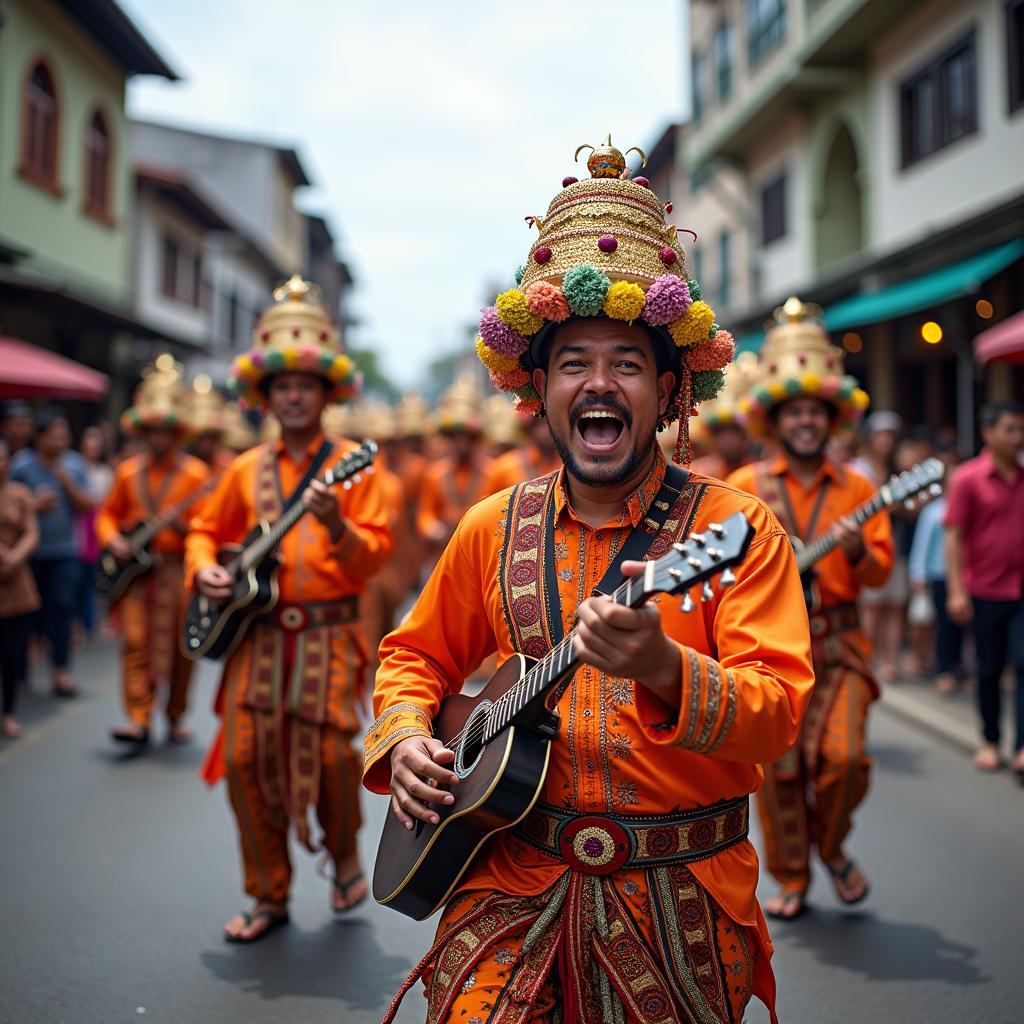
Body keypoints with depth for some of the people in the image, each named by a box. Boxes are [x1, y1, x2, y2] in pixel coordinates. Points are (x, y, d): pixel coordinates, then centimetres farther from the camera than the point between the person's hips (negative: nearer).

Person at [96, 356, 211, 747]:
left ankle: (176, 718, 18)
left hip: (178, 568, -2)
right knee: (135, 641, -6)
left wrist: (184, 526, -20)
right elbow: (107, 514, 18)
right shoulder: (128, 472, 11)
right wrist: (112, 540, 0)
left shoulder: (195, 473, 2)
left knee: (180, 645, 3)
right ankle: (138, 720, -5)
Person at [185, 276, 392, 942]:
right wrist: (203, 569, 3)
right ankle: (269, 896, 18)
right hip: (256, 631, 4)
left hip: (329, 634, -3)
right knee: (244, 759, 0)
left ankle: (344, 854, 23)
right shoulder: (247, 470, 12)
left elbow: (375, 555, -6)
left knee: (331, 755, -10)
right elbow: (206, 529, 23)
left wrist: (337, 526, -25)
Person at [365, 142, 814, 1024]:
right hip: (509, 891, 2)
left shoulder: (736, 527, -7)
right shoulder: (493, 529, 5)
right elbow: (418, 656, 16)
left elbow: (777, 709, -16)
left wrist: (664, 670, -34)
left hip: (677, 909, -2)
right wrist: (403, 739, -3)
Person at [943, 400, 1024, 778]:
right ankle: (990, 742, 24)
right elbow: (954, 536, -8)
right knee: (989, 670, 9)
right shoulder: (968, 477, -6)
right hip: (986, 590, -2)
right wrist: (956, 591, -13)